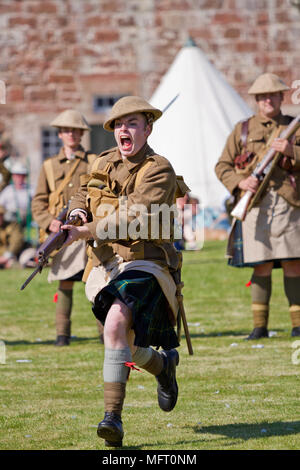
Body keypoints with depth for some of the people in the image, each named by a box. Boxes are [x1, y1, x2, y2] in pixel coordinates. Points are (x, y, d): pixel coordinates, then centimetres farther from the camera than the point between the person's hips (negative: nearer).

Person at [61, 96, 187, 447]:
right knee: (126, 347, 7)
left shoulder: (159, 171, -9)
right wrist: (78, 212, 4)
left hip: (144, 265, -7)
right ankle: (164, 363, 41)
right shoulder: (104, 164, 11)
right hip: (106, 267, 7)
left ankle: (113, 416, -30)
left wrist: (85, 232, -26)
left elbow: (134, 219, -22)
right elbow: (83, 195, 29)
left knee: (116, 323, -32)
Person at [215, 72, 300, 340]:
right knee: (262, 266, -3)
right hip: (255, 204, 0)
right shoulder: (243, 129, 13)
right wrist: (240, 182, -7)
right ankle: (259, 325, 3)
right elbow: (222, 166, 11)